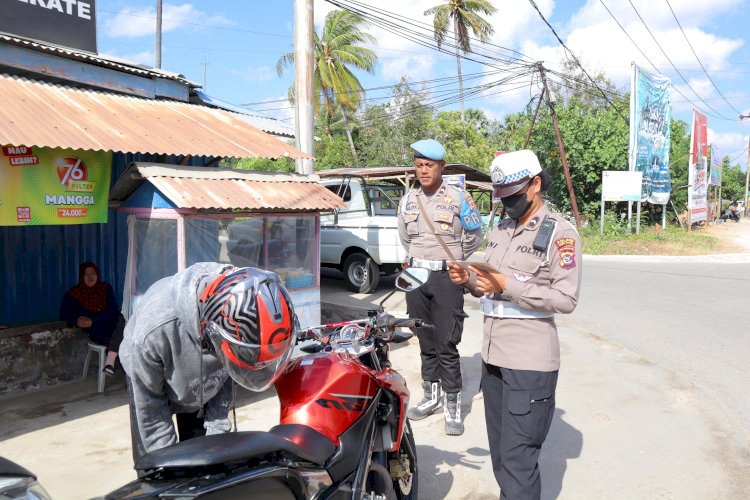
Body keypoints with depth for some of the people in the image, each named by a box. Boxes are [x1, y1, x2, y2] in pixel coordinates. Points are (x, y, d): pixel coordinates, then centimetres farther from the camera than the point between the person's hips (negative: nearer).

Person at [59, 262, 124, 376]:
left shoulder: (106, 288, 6)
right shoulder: (73, 294, 6)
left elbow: (113, 310, -5)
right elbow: (64, 313, 3)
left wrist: (93, 321, -19)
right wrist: (77, 320, -20)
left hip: (110, 324, 2)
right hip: (94, 330, -2)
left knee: (121, 319, -36)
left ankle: (109, 362, -43)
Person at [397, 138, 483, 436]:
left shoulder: (459, 198, -4)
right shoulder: (408, 201, 8)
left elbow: (474, 235, 6)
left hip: (447, 278, -4)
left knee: (447, 345, -7)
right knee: (426, 342, 12)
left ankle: (452, 404, 3)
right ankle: (431, 395, 23)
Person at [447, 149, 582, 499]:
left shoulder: (559, 233, -7)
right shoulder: (501, 229, 16)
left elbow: (566, 299, -15)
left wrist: (507, 286, -20)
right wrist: (469, 280, 0)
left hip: (530, 363, -8)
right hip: (493, 356, 8)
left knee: (517, 460, -6)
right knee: (499, 454, 16)